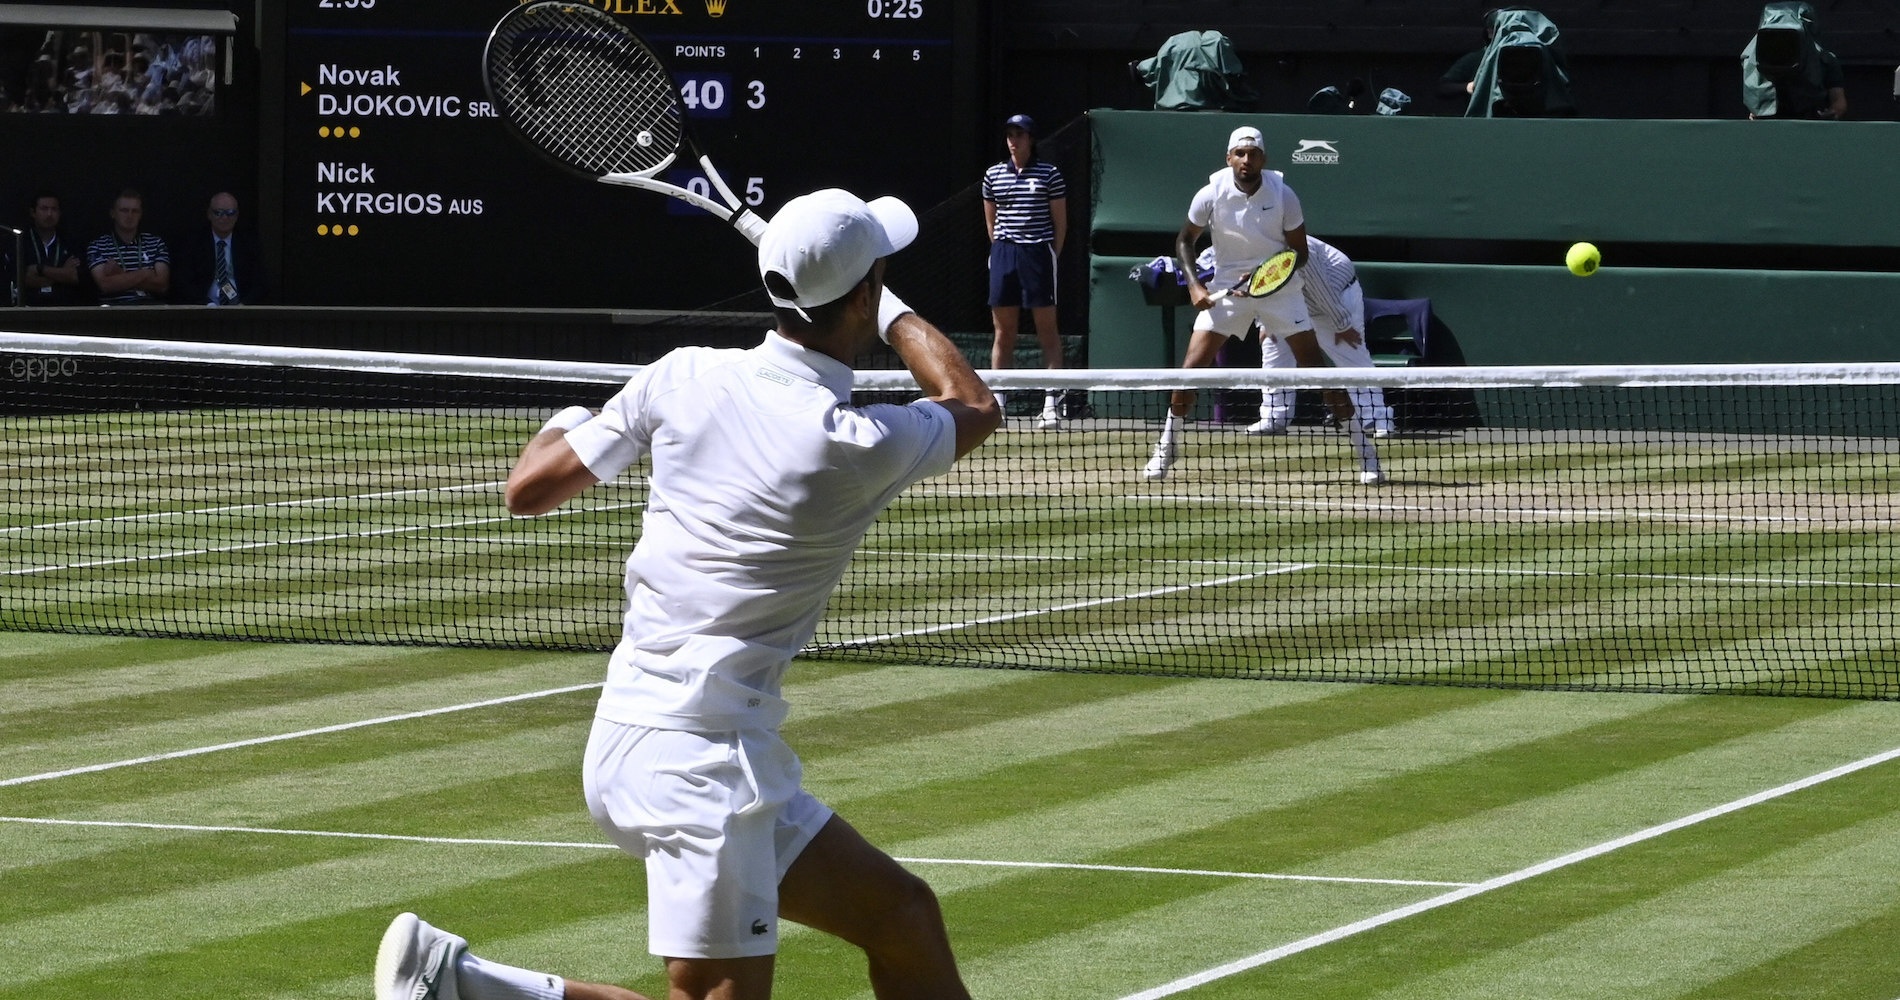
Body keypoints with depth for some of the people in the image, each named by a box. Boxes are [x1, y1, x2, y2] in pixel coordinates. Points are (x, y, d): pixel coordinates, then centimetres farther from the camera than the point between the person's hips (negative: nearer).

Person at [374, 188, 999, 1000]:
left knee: (901, 917, 14)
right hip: (696, 754, -8)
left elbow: (528, 489, 8)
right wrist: (892, 311, 25)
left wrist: (563, 428, 30)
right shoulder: (860, 448, -12)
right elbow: (974, 405, 11)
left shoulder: (686, 378, 0)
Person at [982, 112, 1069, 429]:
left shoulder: (1049, 174, 0)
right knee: (1003, 331, 4)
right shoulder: (993, 175, 10)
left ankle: (1052, 402, -4)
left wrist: (1051, 257, -1)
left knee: (1047, 329, -3)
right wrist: (1002, 250, 11)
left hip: (1039, 252, -3)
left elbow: (1060, 221, 3)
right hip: (1003, 254, 3)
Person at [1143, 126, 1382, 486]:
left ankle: (1364, 450, -1)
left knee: (1315, 367, -8)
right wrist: (1194, 285, -9)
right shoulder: (1211, 195, -12)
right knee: (1192, 366, -9)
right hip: (1227, 288, 1)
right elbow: (1184, 239, 4)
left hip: (1279, 288, -1)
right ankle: (1166, 449, 8)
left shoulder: (1283, 195, -14)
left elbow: (1300, 253, -5)